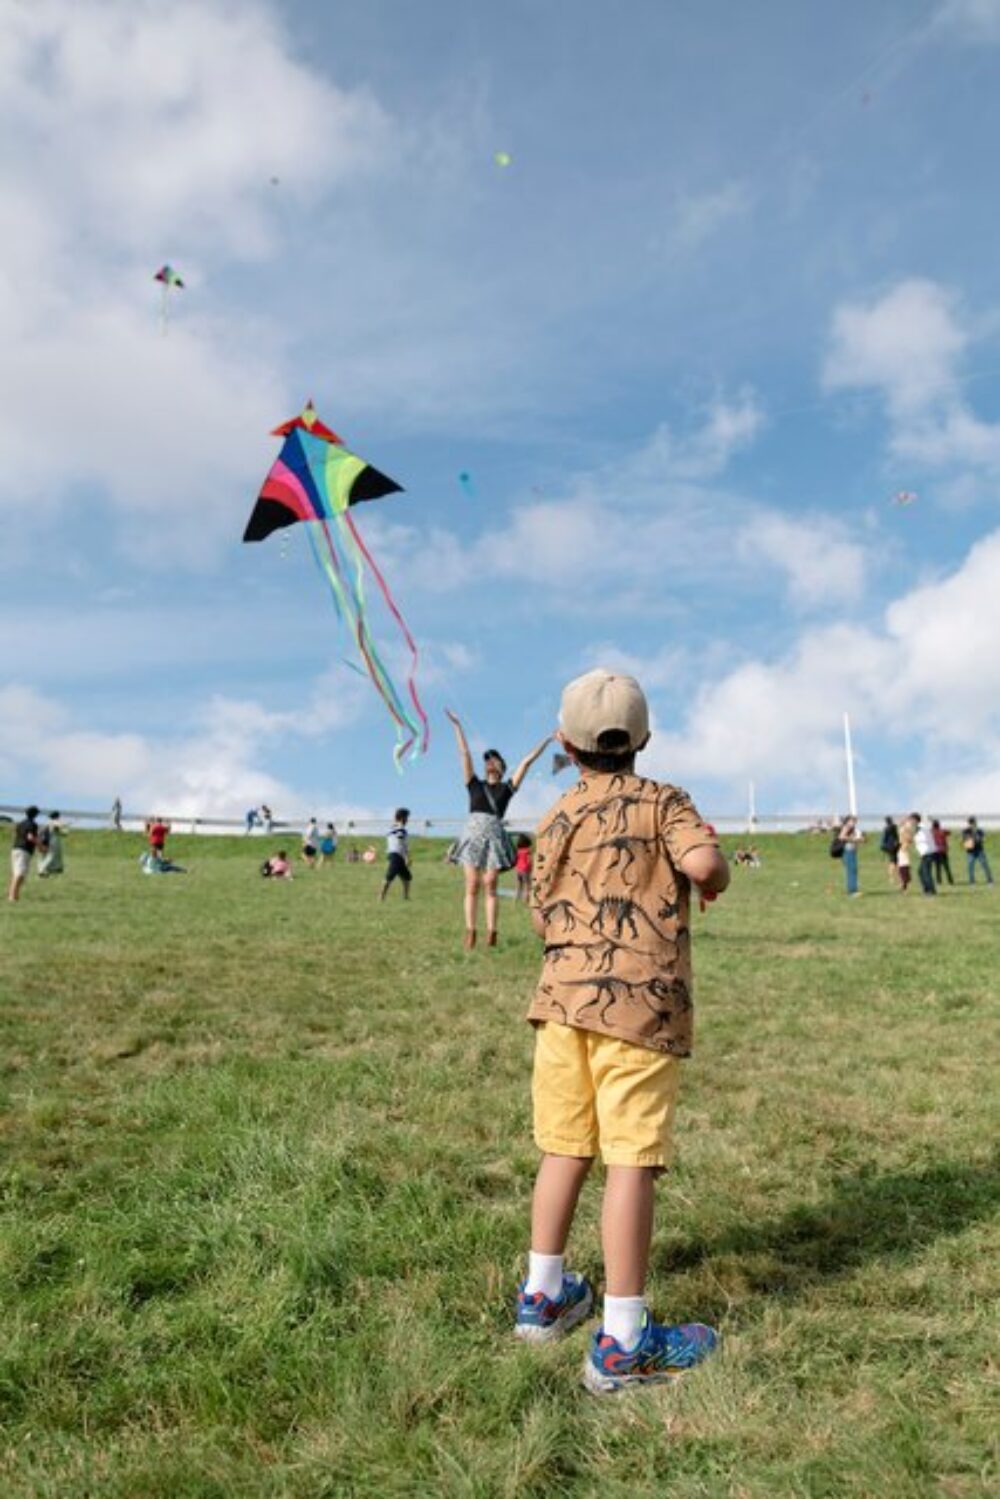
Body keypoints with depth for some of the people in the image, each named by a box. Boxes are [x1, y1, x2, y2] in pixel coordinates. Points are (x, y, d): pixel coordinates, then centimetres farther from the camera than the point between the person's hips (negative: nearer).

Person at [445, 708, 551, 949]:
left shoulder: (506, 788, 13)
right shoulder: (475, 785, 15)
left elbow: (526, 762, 14)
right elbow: (464, 753, 15)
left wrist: (546, 741, 15)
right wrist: (457, 726, 16)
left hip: (494, 836, -1)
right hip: (472, 834, 1)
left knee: (490, 886, -3)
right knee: (472, 887, -2)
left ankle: (491, 934, -3)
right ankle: (470, 934, -3)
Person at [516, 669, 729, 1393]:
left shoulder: (556, 821, 13)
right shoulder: (662, 800, 0)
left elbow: (546, 919, 11)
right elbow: (703, 860, -18)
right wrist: (717, 875, 3)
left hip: (563, 994, 6)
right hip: (641, 1001, -5)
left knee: (565, 1149, 16)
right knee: (632, 1160, -2)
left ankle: (543, 1295, 30)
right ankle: (622, 1343, 4)